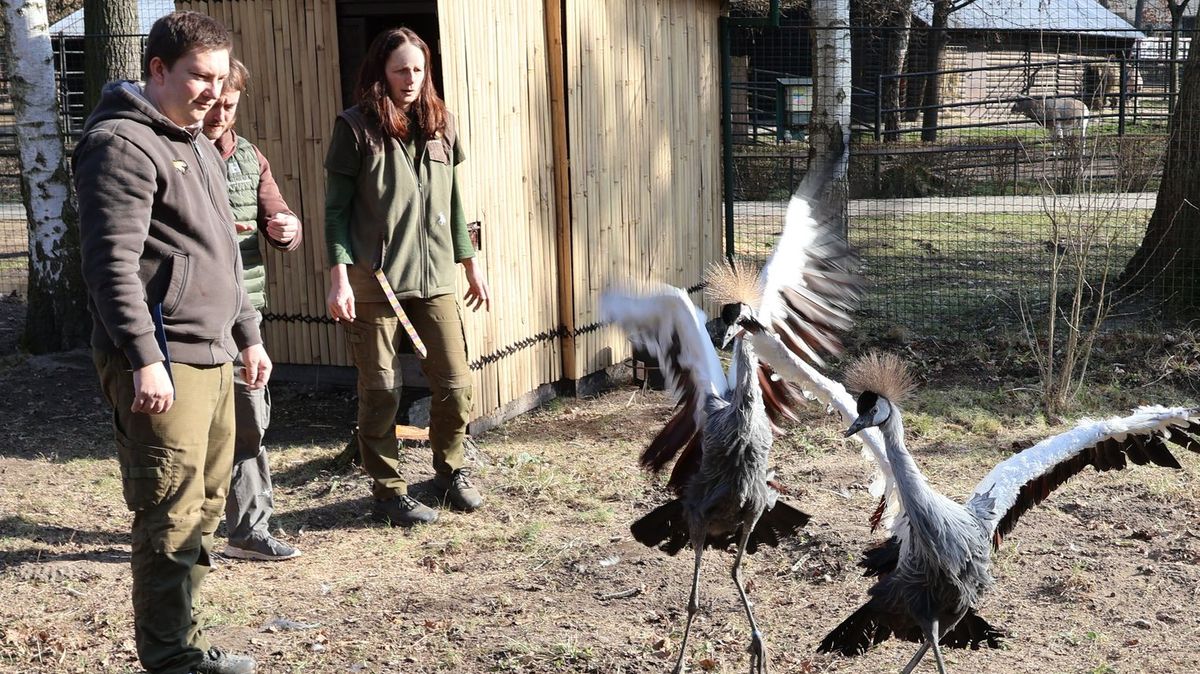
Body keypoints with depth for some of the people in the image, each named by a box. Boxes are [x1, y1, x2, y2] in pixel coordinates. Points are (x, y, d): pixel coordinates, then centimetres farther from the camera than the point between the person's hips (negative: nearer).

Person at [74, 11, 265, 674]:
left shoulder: (197, 146, 21)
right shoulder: (122, 145, -10)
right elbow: (111, 263, -18)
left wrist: (247, 334, 27)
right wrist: (146, 360, -24)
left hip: (211, 358, 10)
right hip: (162, 363, -10)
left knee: (207, 505, 13)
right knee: (172, 516, -6)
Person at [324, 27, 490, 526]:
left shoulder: (440, 124, 10)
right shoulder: (356, 127, -3)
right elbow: (336, 208, -3)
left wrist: (471, 264, 17)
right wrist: (339, 276, -11)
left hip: (434, 279, 4)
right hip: (374, 282, -4)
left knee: (456, 383, 4)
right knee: (381, 392, 3)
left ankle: (450, 470, 28)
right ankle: (387, 491, 17)